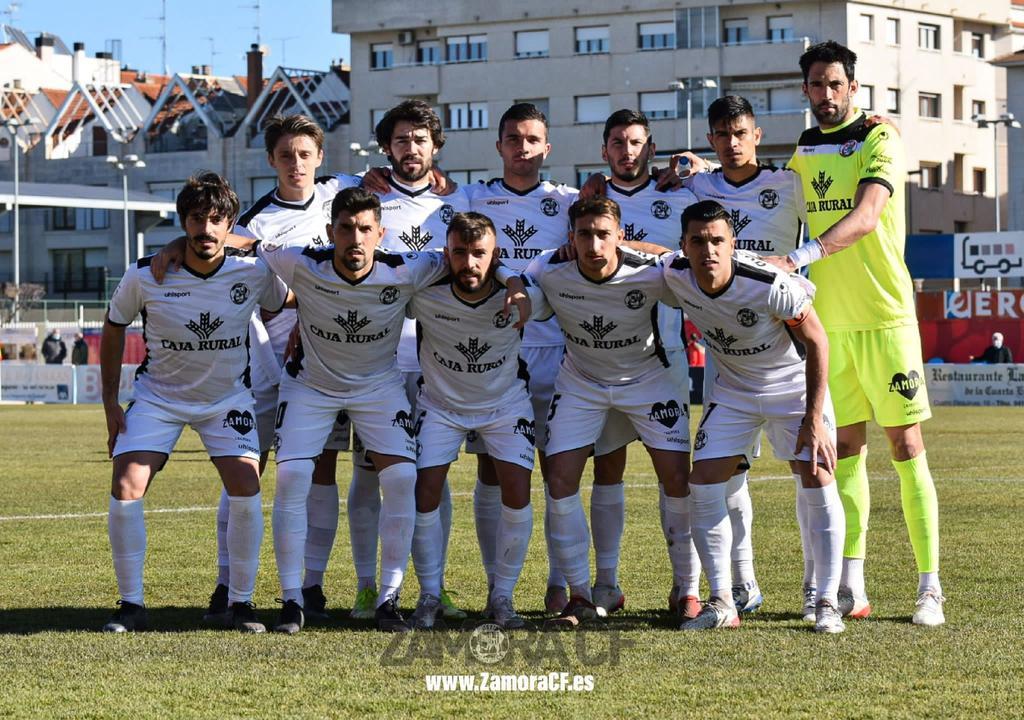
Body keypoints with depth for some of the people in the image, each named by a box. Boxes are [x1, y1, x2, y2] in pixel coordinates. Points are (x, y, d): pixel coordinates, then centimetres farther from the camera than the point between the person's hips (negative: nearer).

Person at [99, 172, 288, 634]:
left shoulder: (253, 272, -16)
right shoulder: (145, 276, -18)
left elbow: (286, 304, 8)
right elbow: (114, 327, 0)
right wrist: (110, 402, -1)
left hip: (228, 397, 0)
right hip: (158, 396, 0)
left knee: (246, 494, -15)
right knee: (124, 491, -14)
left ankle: (241, 603, 3)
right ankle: (131, 604, 0)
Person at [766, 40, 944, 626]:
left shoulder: (881, 143, -9)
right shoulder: (805, 153, 10)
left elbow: (865, 218, -24)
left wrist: (801, 258, -37)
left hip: (885, 316, -5)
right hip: (830, 320, 5)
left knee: (907, 447, -4)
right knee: (847, 449, 6)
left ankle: (930, 589, -2)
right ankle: (851, 589, 7)